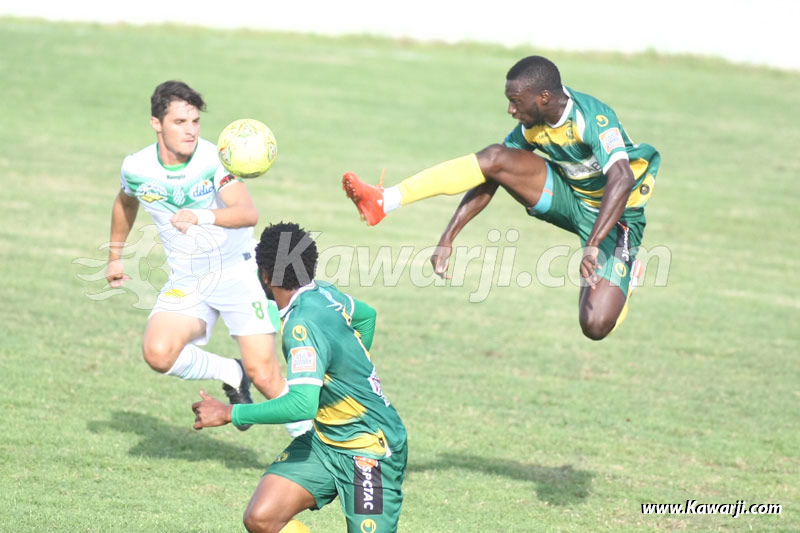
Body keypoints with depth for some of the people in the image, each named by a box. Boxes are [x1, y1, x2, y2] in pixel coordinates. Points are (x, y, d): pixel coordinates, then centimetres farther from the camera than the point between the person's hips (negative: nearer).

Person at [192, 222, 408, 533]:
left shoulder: (303, 326, -27)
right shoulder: (324, 294, -1)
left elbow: (302, 405, -37)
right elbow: (366, 315, 21)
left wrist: (230, 414, -29)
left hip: (370, 451, -8)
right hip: (325, 441, 8)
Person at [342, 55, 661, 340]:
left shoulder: (593, 119, -29)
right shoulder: (530, 126, -7)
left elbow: (622, 180, -43)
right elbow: (487, 185, -1)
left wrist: (592, 247, -52)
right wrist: (447, 240, -7)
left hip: (615, 217, -6)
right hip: (568, 196, 6)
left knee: (595, 326, -22)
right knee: (495, 158, -19)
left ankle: (625, 272, 14)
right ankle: (383, 202, -23)